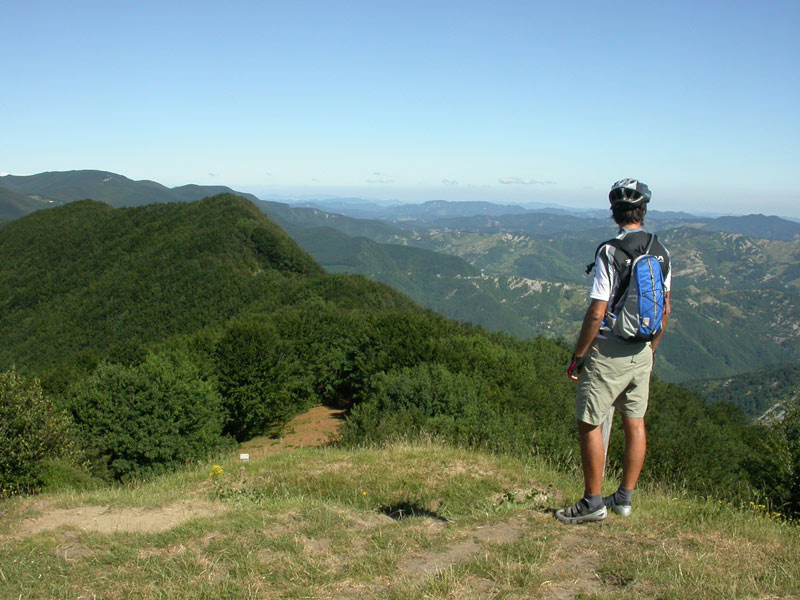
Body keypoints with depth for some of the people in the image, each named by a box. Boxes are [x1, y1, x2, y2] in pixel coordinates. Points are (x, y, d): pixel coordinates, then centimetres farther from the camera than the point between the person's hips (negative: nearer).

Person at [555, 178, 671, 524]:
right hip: (642, 352, 7)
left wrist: (577, 356, -10)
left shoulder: (611, 252, -17)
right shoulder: (661, 252, 4)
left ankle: (593, 503, 7)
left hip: (609, 352, -7)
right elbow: (665, 309, 11)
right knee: (635, 423, 14)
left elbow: (596, 313, -19)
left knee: (589, 424, 2)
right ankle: (624, 499, 24)